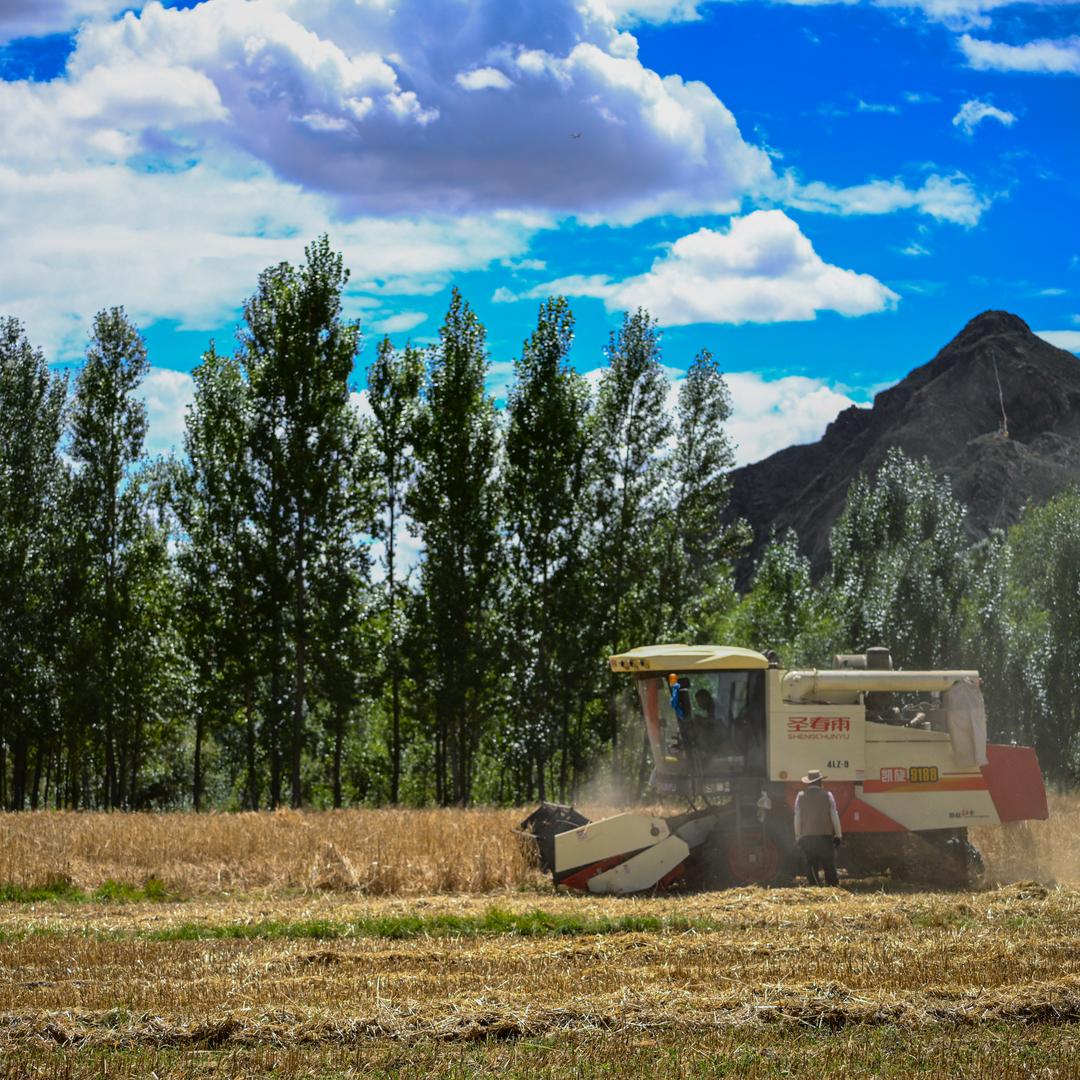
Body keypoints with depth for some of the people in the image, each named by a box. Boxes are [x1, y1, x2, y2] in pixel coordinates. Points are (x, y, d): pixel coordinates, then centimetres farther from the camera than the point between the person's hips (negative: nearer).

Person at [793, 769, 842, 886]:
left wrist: (798, 836, 8)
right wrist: (838, 835, 6)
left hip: (806, 837, 1)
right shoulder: (827, 795, 0)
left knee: (811, 867, 4)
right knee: (829, 867, 5)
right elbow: (834, 816, 0)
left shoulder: (801, 796, 2)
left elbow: (797, 818, 2)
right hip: (825, 836, -1)